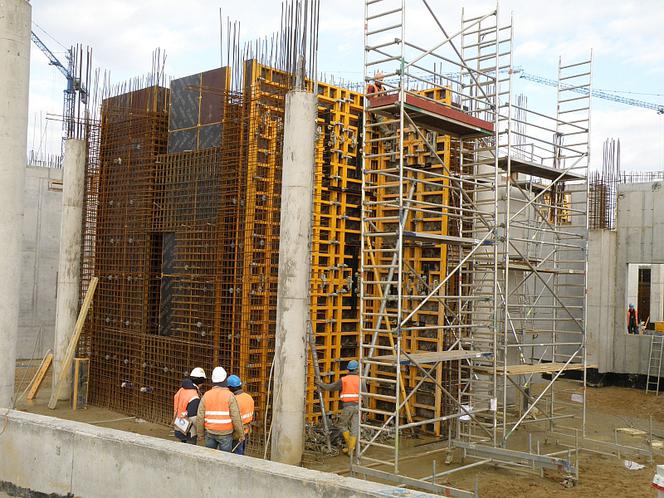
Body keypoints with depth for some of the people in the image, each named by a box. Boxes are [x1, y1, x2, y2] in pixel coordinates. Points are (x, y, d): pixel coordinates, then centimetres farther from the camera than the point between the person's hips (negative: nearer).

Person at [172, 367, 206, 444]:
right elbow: (193, 418, -25)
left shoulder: (181, 390, 2)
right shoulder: (194, 397, -24)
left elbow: (176, 409, 9)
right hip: (188, 433, -8)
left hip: (179, 429, 8)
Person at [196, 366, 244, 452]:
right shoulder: (229, 395, -11)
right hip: (225, 434, -3)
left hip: (210, 433, 3)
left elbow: (200, 418, -1)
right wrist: (241, 434, -2)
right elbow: (236, 417, -13)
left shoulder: (206, 395, -2)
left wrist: (200, 435, 10)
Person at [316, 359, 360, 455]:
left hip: (347, 406, -2)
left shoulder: (343, 380, -3)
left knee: (343, 425, 16)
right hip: (357, 406, 2)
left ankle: (349, 446, 14)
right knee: (354, 427, 5)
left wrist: (320, 384, 21)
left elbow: (329, 387, 4)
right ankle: (351, 449, 5)